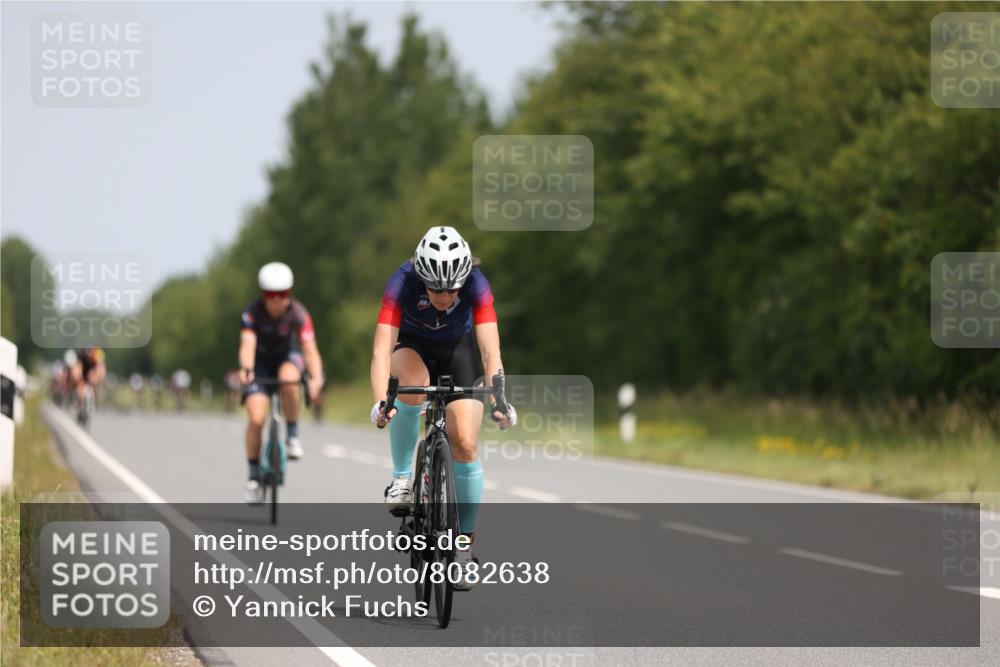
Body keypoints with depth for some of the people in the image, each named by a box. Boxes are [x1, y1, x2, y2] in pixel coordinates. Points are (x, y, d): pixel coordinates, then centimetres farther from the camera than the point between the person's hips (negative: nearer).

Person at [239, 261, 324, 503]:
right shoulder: (253, 313, -25)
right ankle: (253, 478, -1)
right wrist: (246, 370, -58)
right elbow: (248, 344, -38)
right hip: (261, 363, 0)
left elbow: (310, 348, -35)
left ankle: (293, 436, -16)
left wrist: (316, 377, -53)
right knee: (256, 419, -16)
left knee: (289, 379, -37)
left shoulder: (299, 314, -25)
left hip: (288, 357, 0)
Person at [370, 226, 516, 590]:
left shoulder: (476, 284, -31)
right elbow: (381, 349, -40)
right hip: (412, 347, -1)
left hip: (456, 351, 1)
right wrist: (380, 402, -54)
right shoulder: (403, 282, -33)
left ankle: (463, 546, 0)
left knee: (465, 444, -13)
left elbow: (491, 350, -37)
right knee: (413, 384, -37)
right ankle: (401, 478, -19)